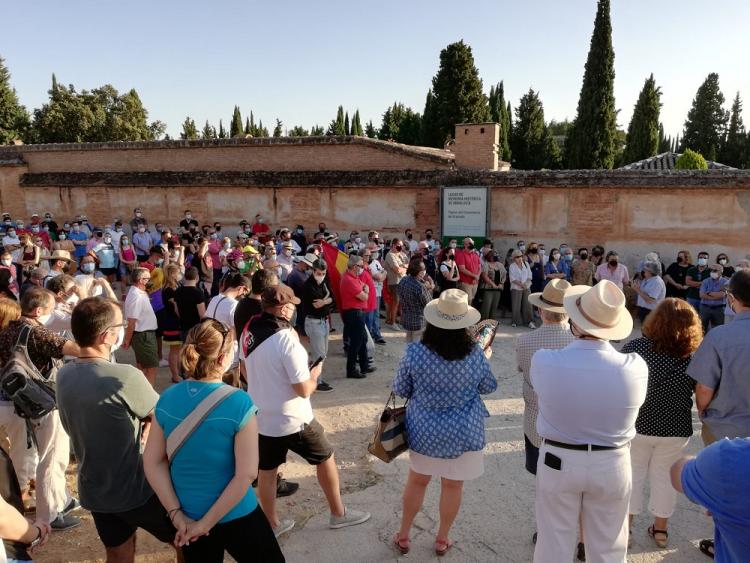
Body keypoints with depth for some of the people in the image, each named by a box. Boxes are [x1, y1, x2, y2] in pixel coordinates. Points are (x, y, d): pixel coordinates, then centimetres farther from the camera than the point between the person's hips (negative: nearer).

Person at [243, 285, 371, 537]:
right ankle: (338, 513, 31)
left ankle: (272, 525, 34)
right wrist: (315, 374, -4)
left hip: (261, 417, 6)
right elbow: (304, 390, -22)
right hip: (293, 421, -6)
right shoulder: (286, 339, -26)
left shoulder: (248, 333, -3)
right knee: (325, 458, 15)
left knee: (266, 471, 18)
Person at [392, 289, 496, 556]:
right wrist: (486, 359, 18)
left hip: (425, 431, 1)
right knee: (452, 487, 19)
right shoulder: (475, 355, -17)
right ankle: (442, 539, 38)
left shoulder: (414, 352, -18)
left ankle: (403, 536, 38)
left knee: (416, 481, 22)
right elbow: (489, 387, 2)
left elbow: (400, 390, -4)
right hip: (463, 434, 0)